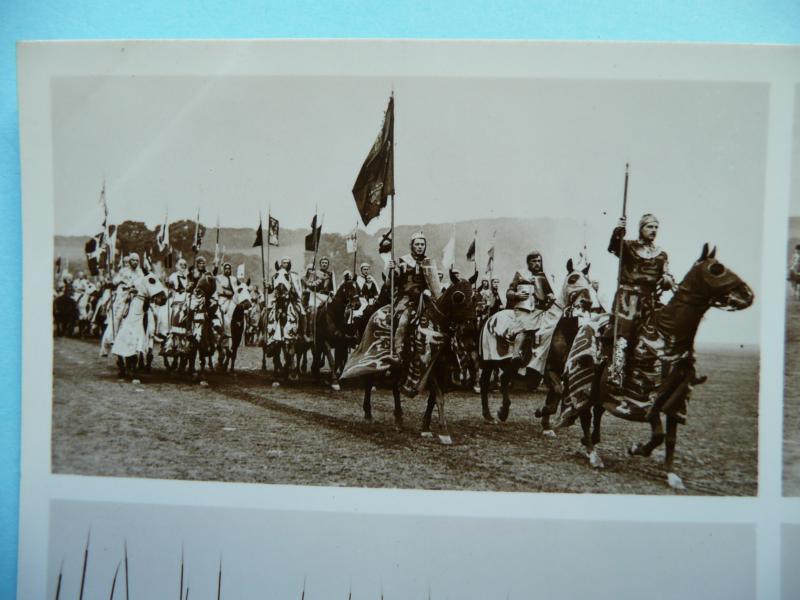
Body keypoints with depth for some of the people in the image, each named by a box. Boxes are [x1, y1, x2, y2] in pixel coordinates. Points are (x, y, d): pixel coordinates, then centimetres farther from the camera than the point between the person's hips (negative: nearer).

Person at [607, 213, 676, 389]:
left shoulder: (661, 255, 17)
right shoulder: (629, 246, 6)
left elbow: (666, 276, 10)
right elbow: (613, 247, -15)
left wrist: (668, 281, -13)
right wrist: (617, 232, -32)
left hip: (650, 300, 5)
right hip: (628, 296, -5)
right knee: (623, 334, -15)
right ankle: (616, 374, -19)